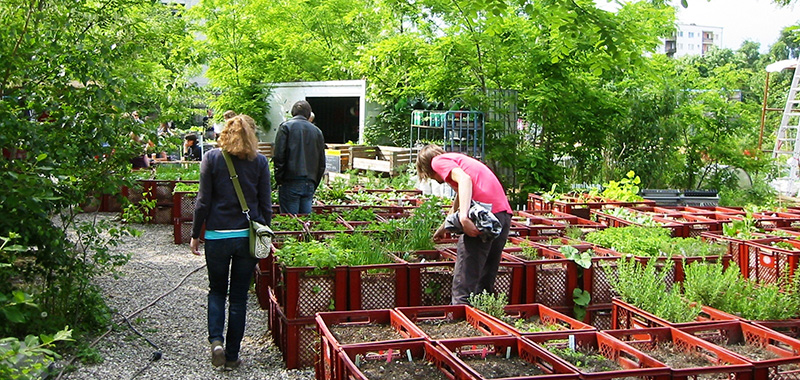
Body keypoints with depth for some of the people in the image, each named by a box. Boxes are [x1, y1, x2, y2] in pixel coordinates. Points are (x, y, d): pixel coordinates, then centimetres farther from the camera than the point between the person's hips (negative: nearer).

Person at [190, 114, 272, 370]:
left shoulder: (212, 158, -4)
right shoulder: (260, 161, 0)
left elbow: (203, 201, -4)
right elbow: (265, 203, 3)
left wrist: (195, 234, 5)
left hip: (217, 236, -1)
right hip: (248, 236, 1)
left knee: (217, 291, 18)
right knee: (239, 296, 10)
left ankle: (216, 340, -2)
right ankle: (232, 355, 15)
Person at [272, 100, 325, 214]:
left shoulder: (286, 126, 0)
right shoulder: (317, 131, 13)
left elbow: (278, 156, -7)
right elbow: (322, 163, 14)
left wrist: (279, 179, 1)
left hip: (291, 183, -4)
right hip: (309, 183, 4)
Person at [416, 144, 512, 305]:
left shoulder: (438, 160, 8)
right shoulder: (457, 159, 34)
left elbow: (464, 179, -14)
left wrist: (464, 218, -25)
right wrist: (444, 227, 65)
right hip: (504, 213, 9)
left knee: (465, 279, -4)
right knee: (486, 279, 18)